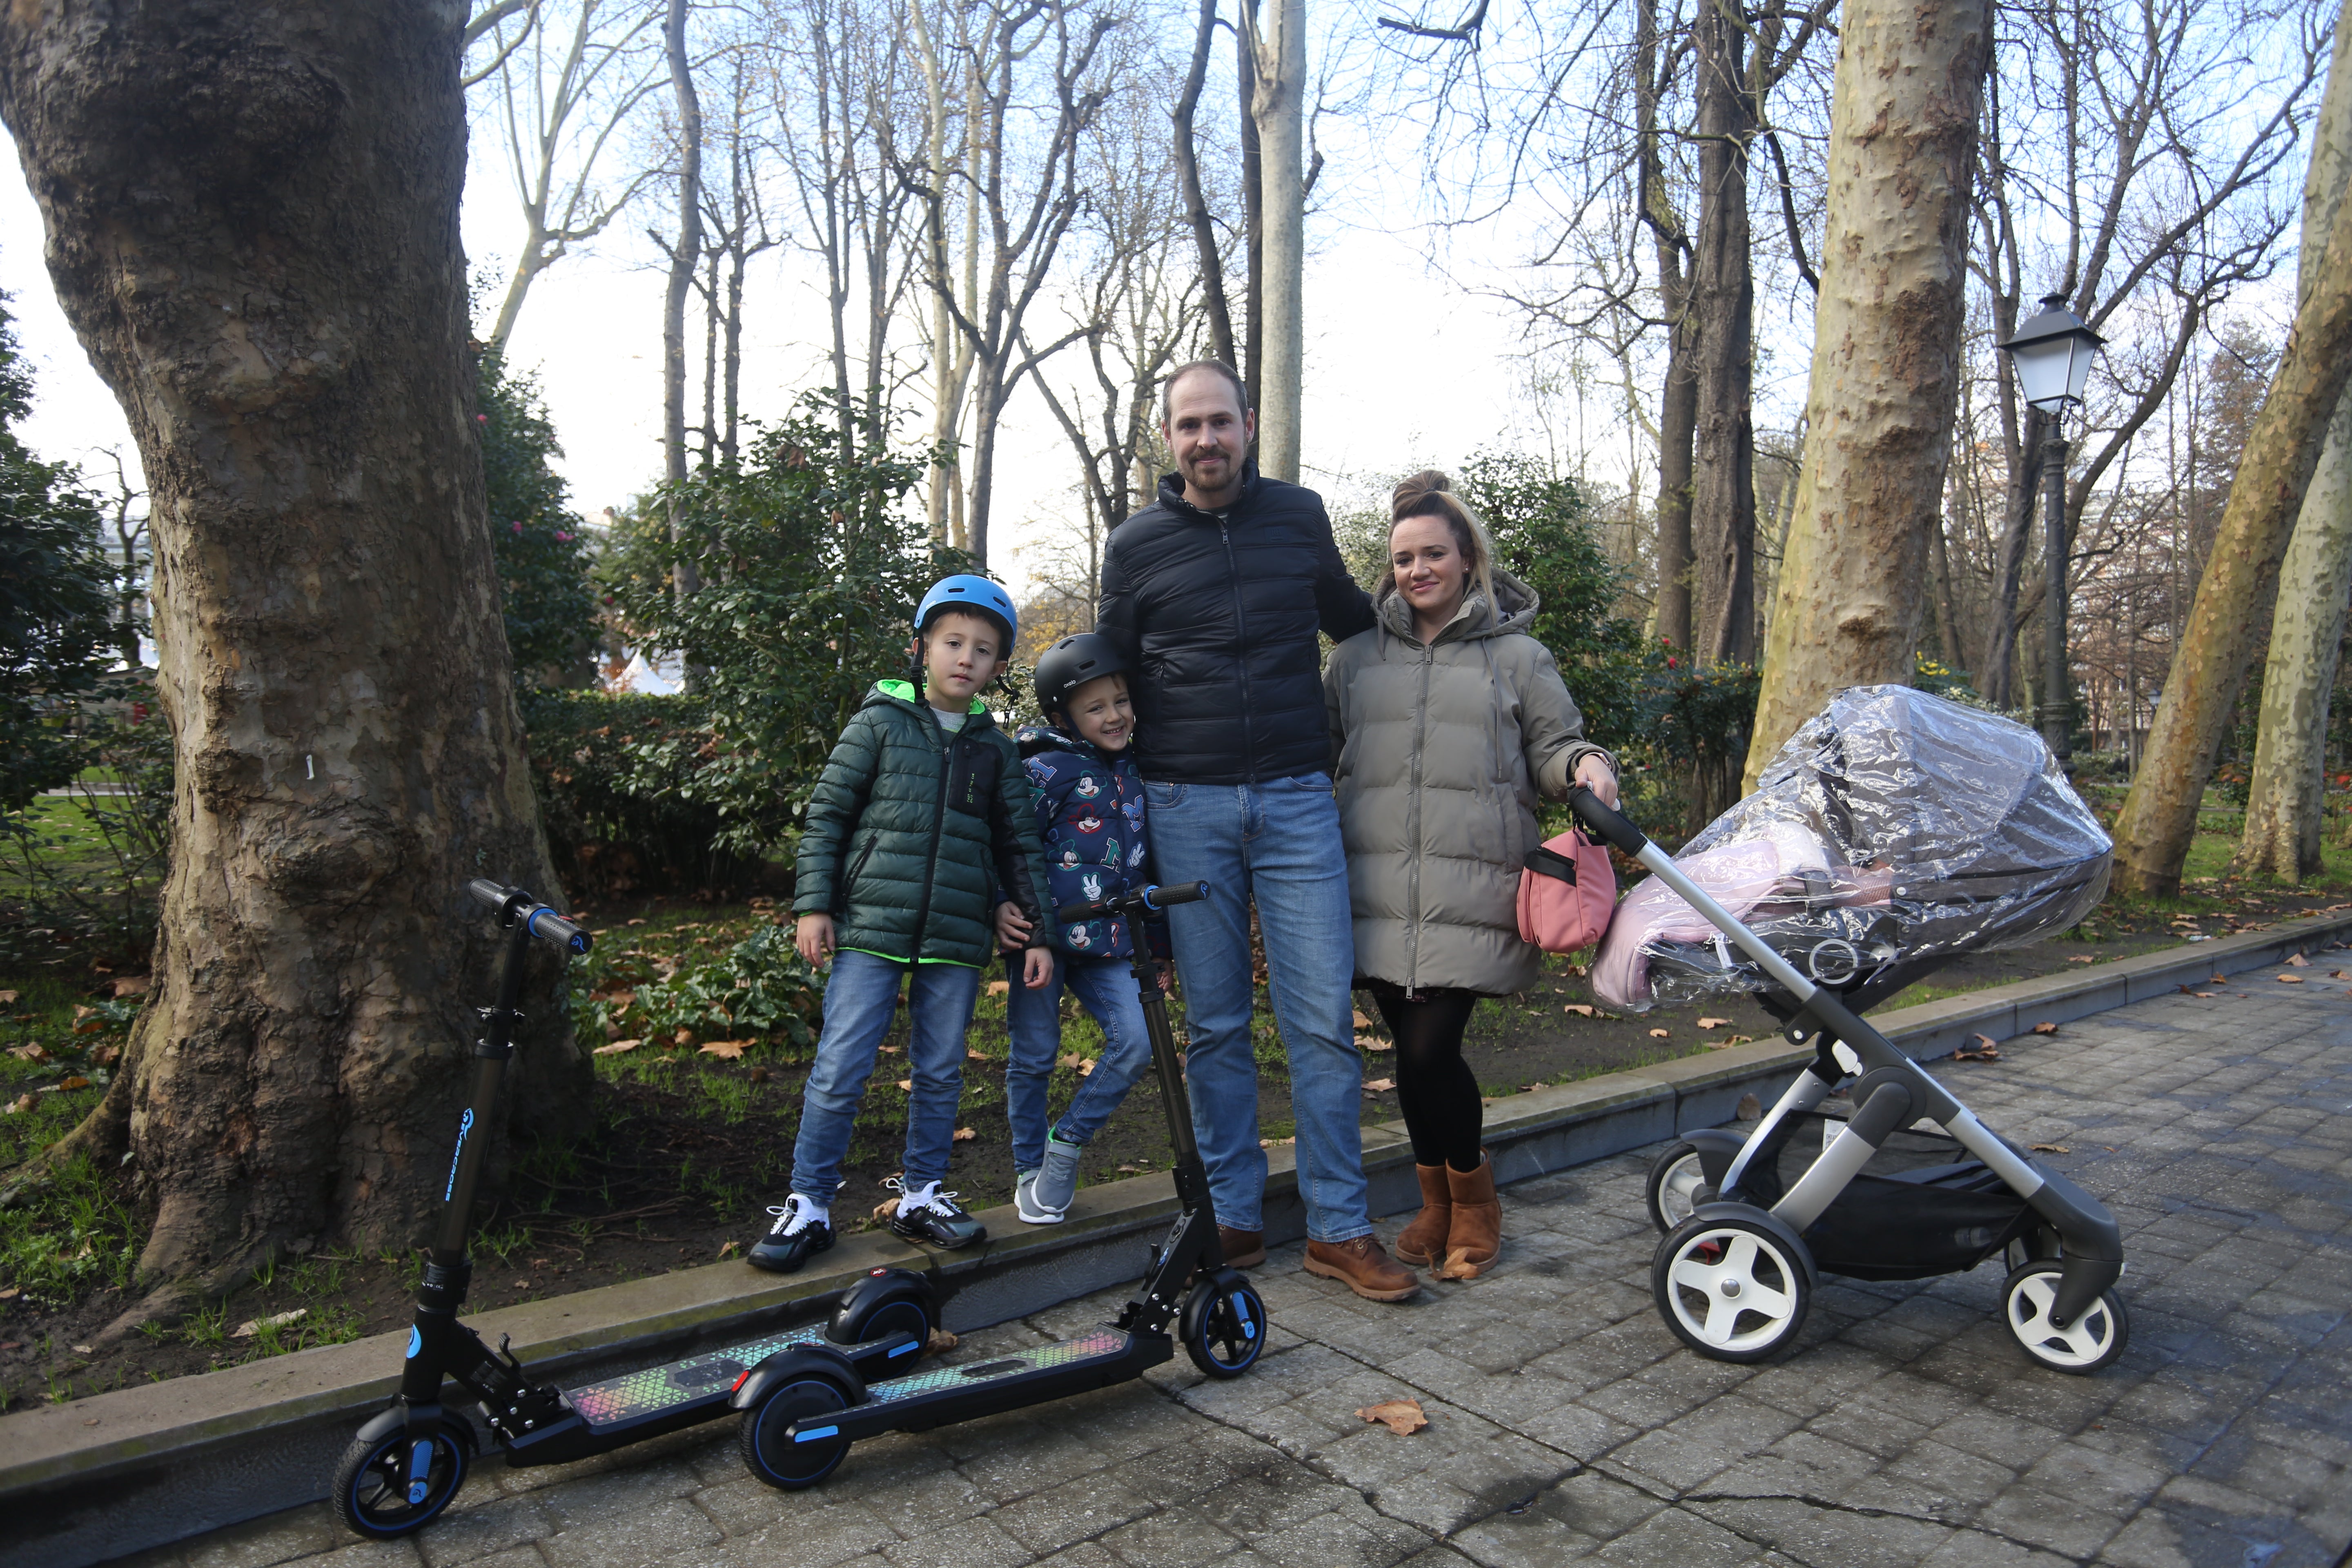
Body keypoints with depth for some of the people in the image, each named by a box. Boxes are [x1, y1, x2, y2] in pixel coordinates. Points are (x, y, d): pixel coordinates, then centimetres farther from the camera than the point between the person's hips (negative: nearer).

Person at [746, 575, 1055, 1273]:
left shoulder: (995, 747, 10)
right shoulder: (880, 723, 2)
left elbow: (1019, 843, 14)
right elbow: (826, 814, 2)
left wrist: (1036, 930, 9)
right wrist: (813, 904, -4)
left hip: (956, 939, 3)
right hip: (871, 928, -3)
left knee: (940, 1073, 10)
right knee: (840, 1071, -3)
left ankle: (921, 1195, 26)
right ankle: (809, 1205, 11)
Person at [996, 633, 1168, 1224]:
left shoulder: (1134, 773, 11)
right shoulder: (1049, 770, -8)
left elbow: (1144, 860, 19)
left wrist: (1159, 938, 20)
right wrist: (1003, 908, -21)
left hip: (1107, 938, 5)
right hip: (1044, 932, -5)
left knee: (1136, 1040, -11)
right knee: (1035, 1056, 6)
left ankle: (1065, 1149, 8)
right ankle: (1030, 1172, 26)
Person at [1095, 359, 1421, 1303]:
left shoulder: (1299, 518, 10)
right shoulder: (1137, 546, 7)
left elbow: (1354, 622, 28)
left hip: (1296, 799, 1)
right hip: (1185, 809, 0)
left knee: (1323, 1020, -1)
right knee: (1215, 1025, 6)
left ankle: (1338, 1229, 10)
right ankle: (1232, 1217, 19)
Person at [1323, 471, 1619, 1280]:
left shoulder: (1517, 656, 11)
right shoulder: (1357, 656, 17)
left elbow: (1552, 747, 12)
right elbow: (1316, 748, 22)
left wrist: (1587, 765, -9)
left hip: (1470, 895, -3)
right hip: (1378, 891, 3)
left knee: (1431, 1050, -10)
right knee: (1412, 1052, 7)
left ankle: (1473, 1195, 18)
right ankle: (1438, 1200, 29)